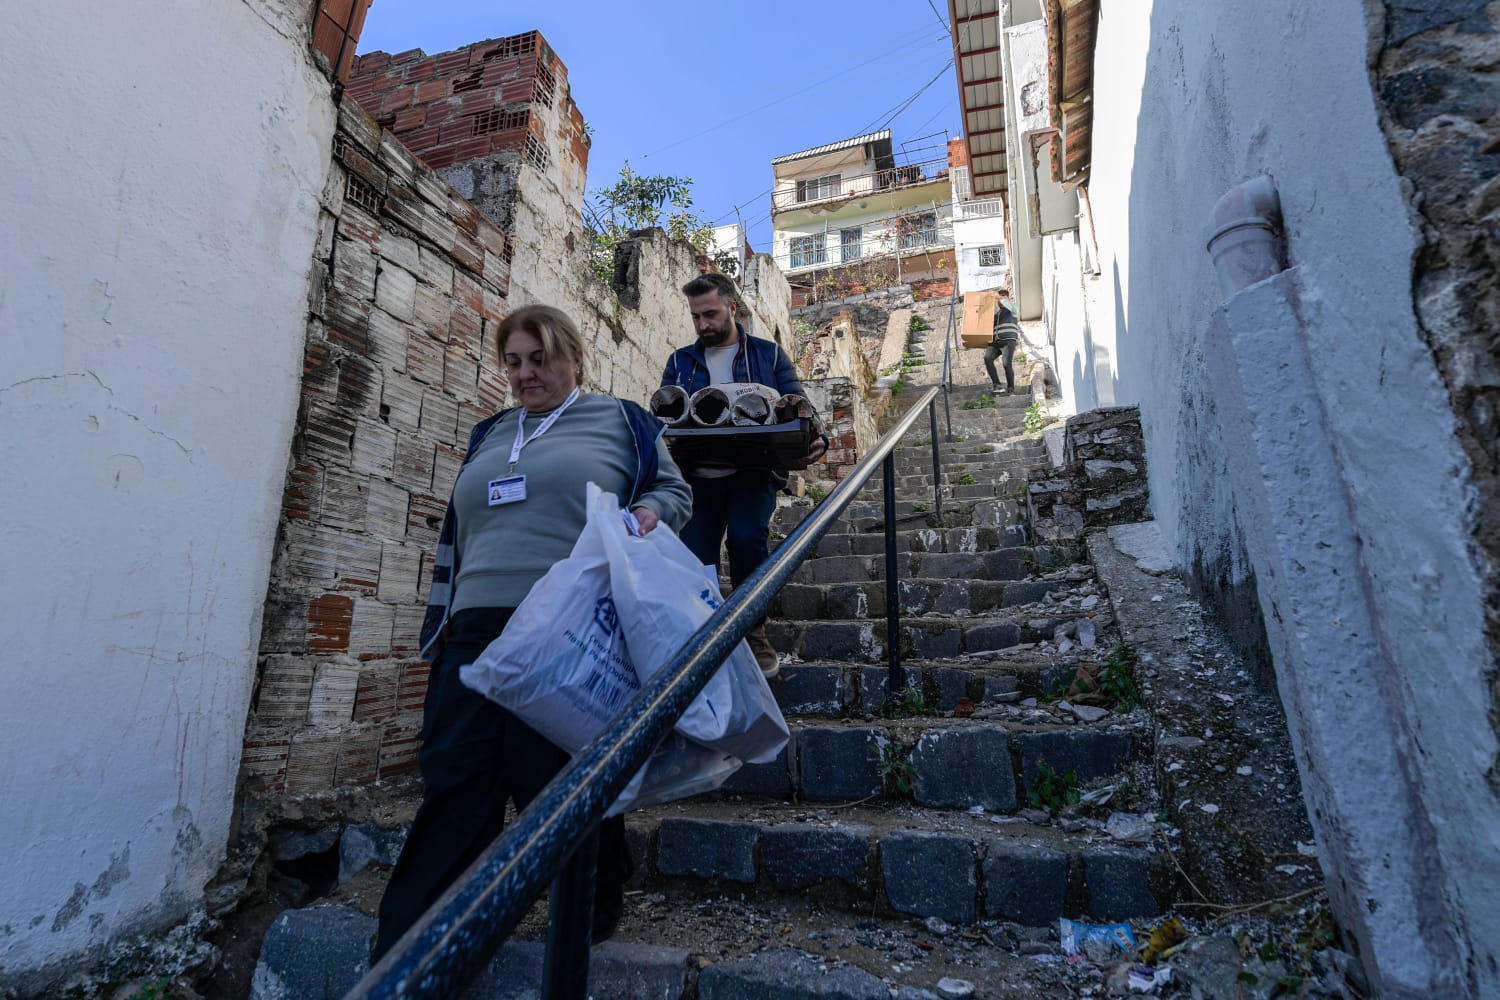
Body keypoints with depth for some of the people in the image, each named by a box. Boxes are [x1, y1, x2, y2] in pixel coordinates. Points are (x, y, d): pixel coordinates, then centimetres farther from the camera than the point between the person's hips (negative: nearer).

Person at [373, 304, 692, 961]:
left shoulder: (620, 421, 8)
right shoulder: (488, 435, 24)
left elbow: (674, 488, 11)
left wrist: (651, 510, -12)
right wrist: (441, 615, 22)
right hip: (475, 633, 5)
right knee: (454, 791, 3)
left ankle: (592, 919, 27)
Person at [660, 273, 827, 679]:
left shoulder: (768, 354, 12)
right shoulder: (680, 361, 16)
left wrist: (815, 439, -17)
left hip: (752, 470, -2)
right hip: (699, 474, 3)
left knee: (746, 538, -24)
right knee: (693, 555, -4)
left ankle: (753, 631, -3)